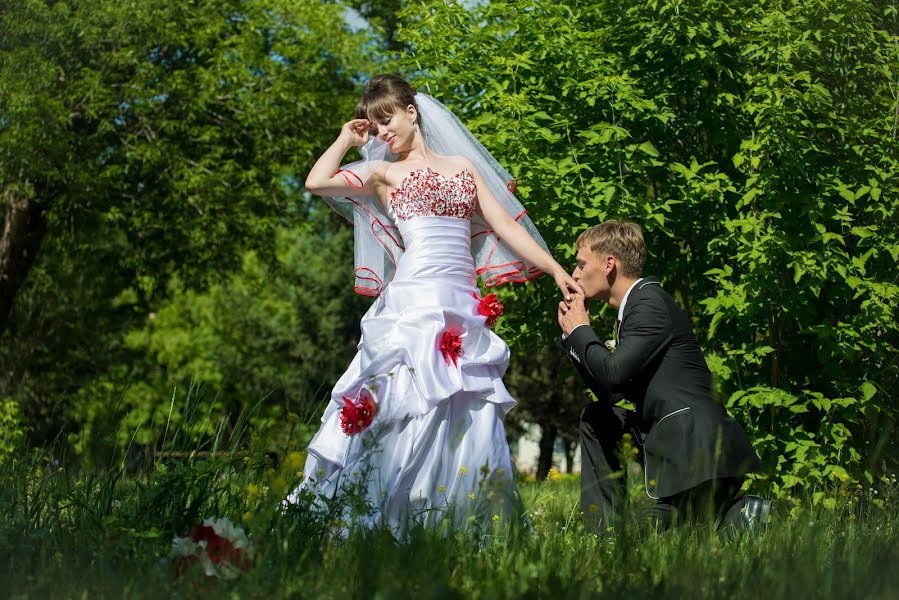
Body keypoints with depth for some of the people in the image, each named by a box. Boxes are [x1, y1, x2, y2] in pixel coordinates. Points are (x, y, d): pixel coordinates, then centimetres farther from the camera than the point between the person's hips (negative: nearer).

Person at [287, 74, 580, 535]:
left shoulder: (464, 166, 20)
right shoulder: (384, 172, 13)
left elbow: (507, 226, 18)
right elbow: (316, 183, -2)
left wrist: (556, 269, 10)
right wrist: (346, 139, 14)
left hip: (463, 306, 3)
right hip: (412, 302, -2)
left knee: (467, 422, -3)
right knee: (402, 407, -10)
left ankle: (459, 528, 1)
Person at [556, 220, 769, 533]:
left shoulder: (650, 302, -10)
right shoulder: (635, 306, 20)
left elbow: (614, 372, -20)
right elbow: (610, 392, 21)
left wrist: (580, 330, -3)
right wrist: (572, 334, 15)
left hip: (698, 451, -10)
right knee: (596, 416, 18)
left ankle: (739, 516, -5)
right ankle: (606, 527, 14)